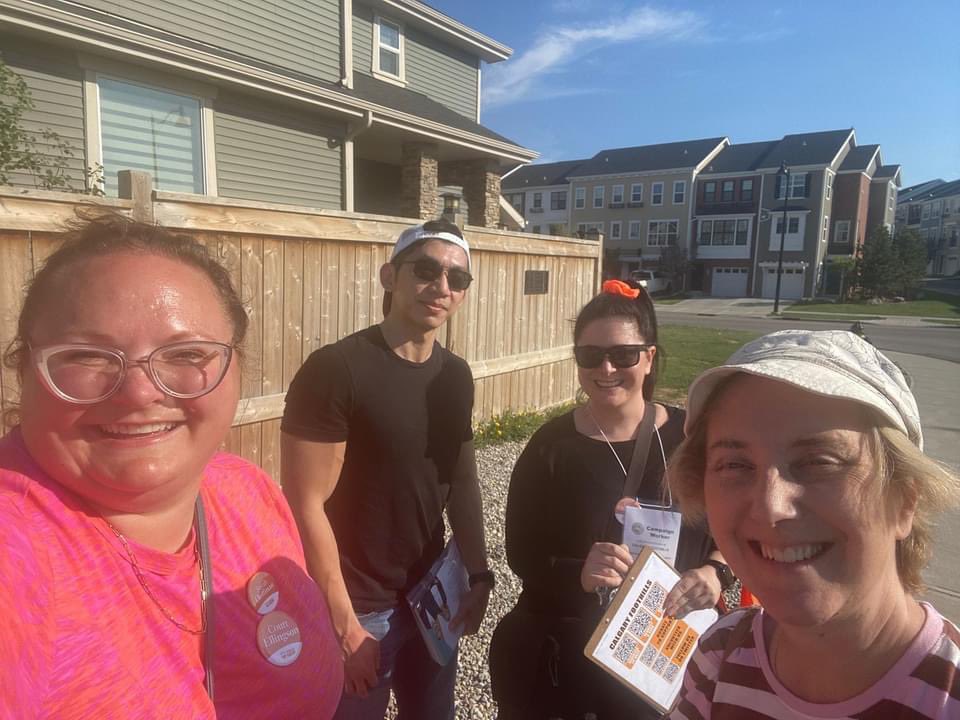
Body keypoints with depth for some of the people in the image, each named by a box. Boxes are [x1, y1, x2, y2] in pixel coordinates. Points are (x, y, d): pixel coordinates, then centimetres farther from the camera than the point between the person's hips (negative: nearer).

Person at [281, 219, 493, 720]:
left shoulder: (456, 376, 1)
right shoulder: (333, 370, -19)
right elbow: (306, 506, -19)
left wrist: (477, 572, 6)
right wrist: (346, 625, -17)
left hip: (434, 599, 6)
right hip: (360, 608, -6)